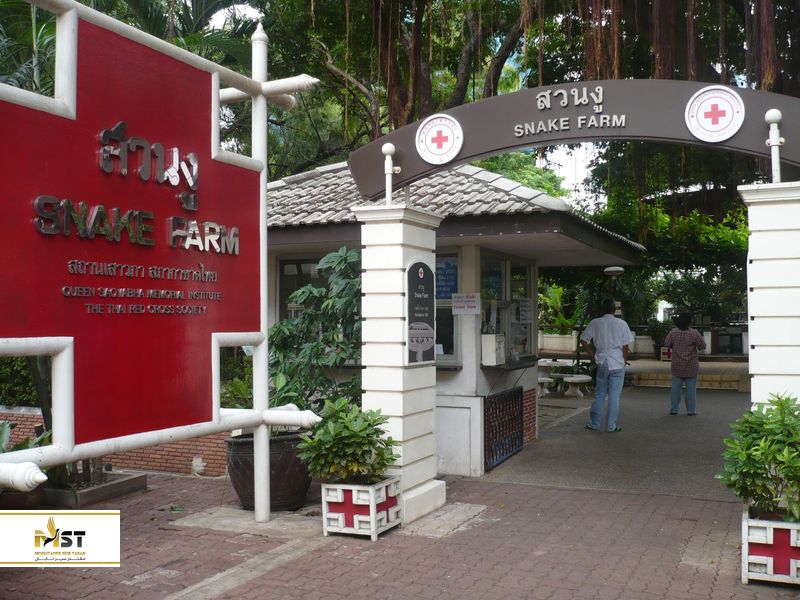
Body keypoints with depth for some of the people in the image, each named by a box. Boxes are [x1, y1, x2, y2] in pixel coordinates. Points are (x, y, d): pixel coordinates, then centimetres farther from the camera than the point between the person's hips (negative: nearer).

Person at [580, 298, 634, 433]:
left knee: (599, 394, 12)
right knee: (614, 396, 4)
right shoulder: (621, 324, -5)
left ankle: (594, 424, 17)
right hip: (618, 364, -2)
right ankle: (611, 426, 8)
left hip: (602, 363, 2)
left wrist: (593, 356, 8)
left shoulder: (595, 323, 0)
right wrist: (624, 361, 11)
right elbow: (625, 346, -3)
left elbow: (583, 340, 1)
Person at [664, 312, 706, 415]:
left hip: (677, 365, 2)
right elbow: (702, 346, -6)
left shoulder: (673, 332, -7)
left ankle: (674, 409, 12)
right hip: (691, 366, -2)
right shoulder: (694, 333, -14)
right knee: (691, 388, 6)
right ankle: (691, 410, 8)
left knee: (676, 387, 11)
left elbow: (667, 344, 5)